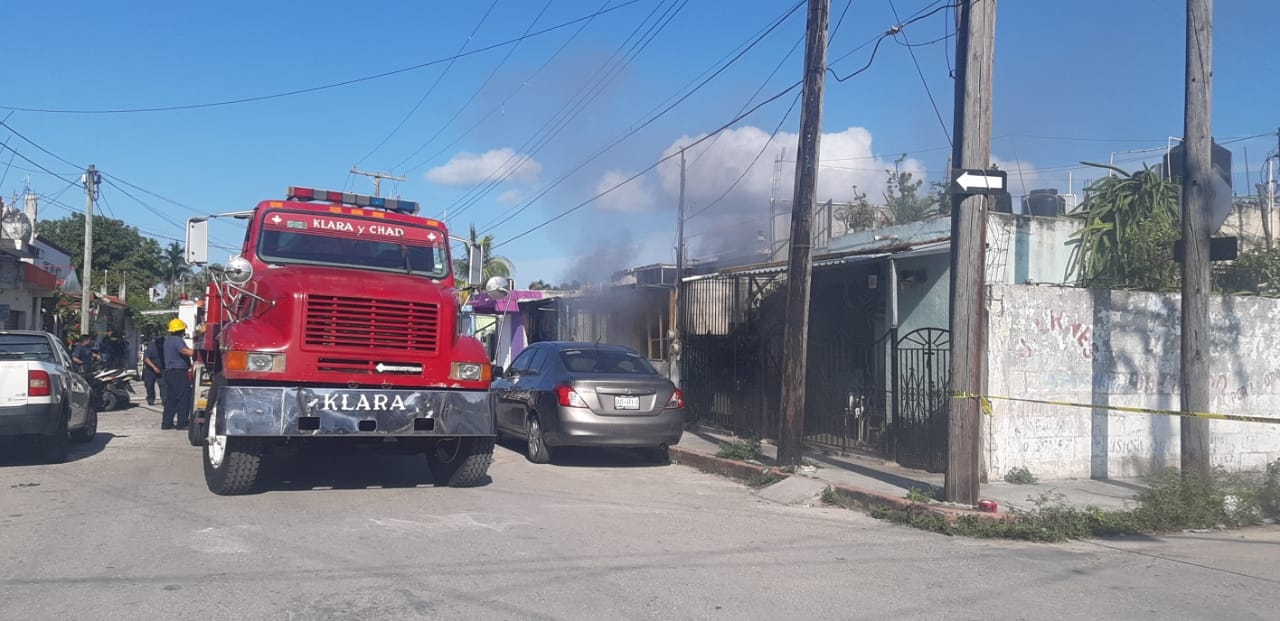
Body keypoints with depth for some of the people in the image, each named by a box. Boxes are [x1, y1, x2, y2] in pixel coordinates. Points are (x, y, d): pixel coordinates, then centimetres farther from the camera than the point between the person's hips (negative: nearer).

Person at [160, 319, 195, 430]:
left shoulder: (168, 340, 20)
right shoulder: (177, 339, -12)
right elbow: (184, 351, -30)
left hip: (169, 372, 10)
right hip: (179, 372, -10)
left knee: (170, 399, 12)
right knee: (184, 398, -7)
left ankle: (166, 423, 12)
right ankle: (182, 423, -8)